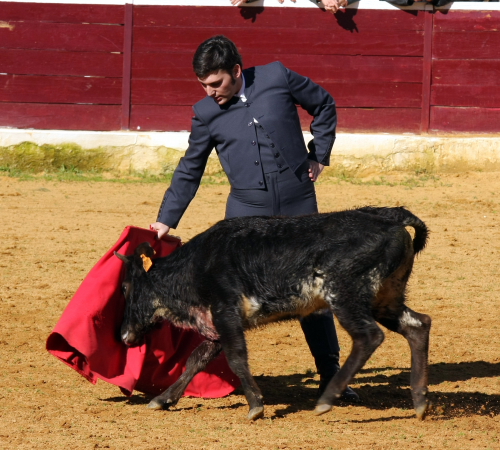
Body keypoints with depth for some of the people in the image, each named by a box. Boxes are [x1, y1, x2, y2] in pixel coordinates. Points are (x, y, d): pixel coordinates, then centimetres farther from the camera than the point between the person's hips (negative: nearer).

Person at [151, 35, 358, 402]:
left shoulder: (277, 78, -6)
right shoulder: (206, 113, -1)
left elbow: (324, 105, 11)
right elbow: (189, 171, 9)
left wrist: (319, 155, 6)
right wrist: (166, 220, 7)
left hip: (298, 205, -1)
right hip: (246, 211, 1)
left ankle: (331, 376, 15)